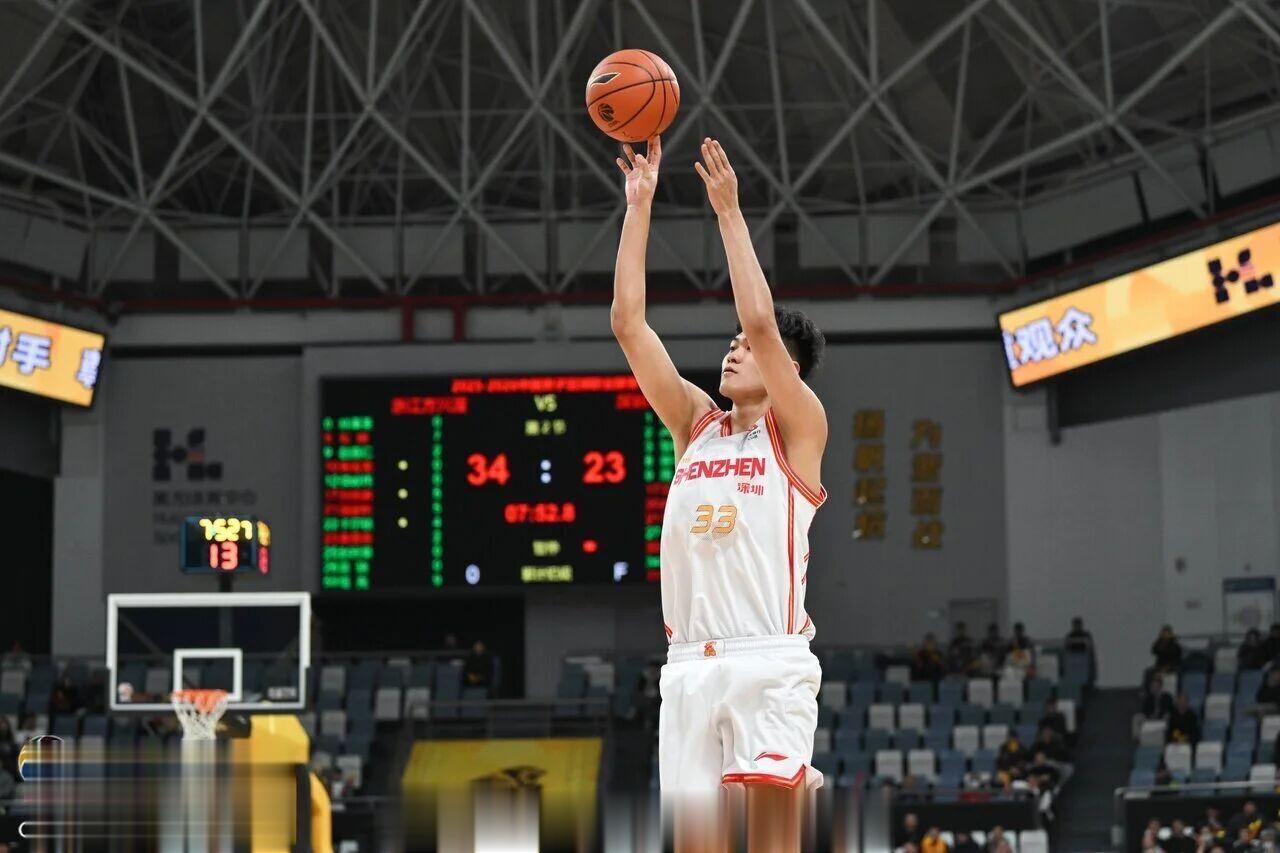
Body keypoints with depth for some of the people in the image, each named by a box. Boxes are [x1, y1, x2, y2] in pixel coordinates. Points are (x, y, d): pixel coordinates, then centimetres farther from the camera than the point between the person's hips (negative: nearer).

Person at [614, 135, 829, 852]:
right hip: (690, 659, 5)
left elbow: (760, 320, -11)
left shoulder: (799, 427, 4)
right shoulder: (695, 424, 18)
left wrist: (729, 211, -7)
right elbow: (629, 324, 11)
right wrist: (639, 206, 7)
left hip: (770, 658, -5)